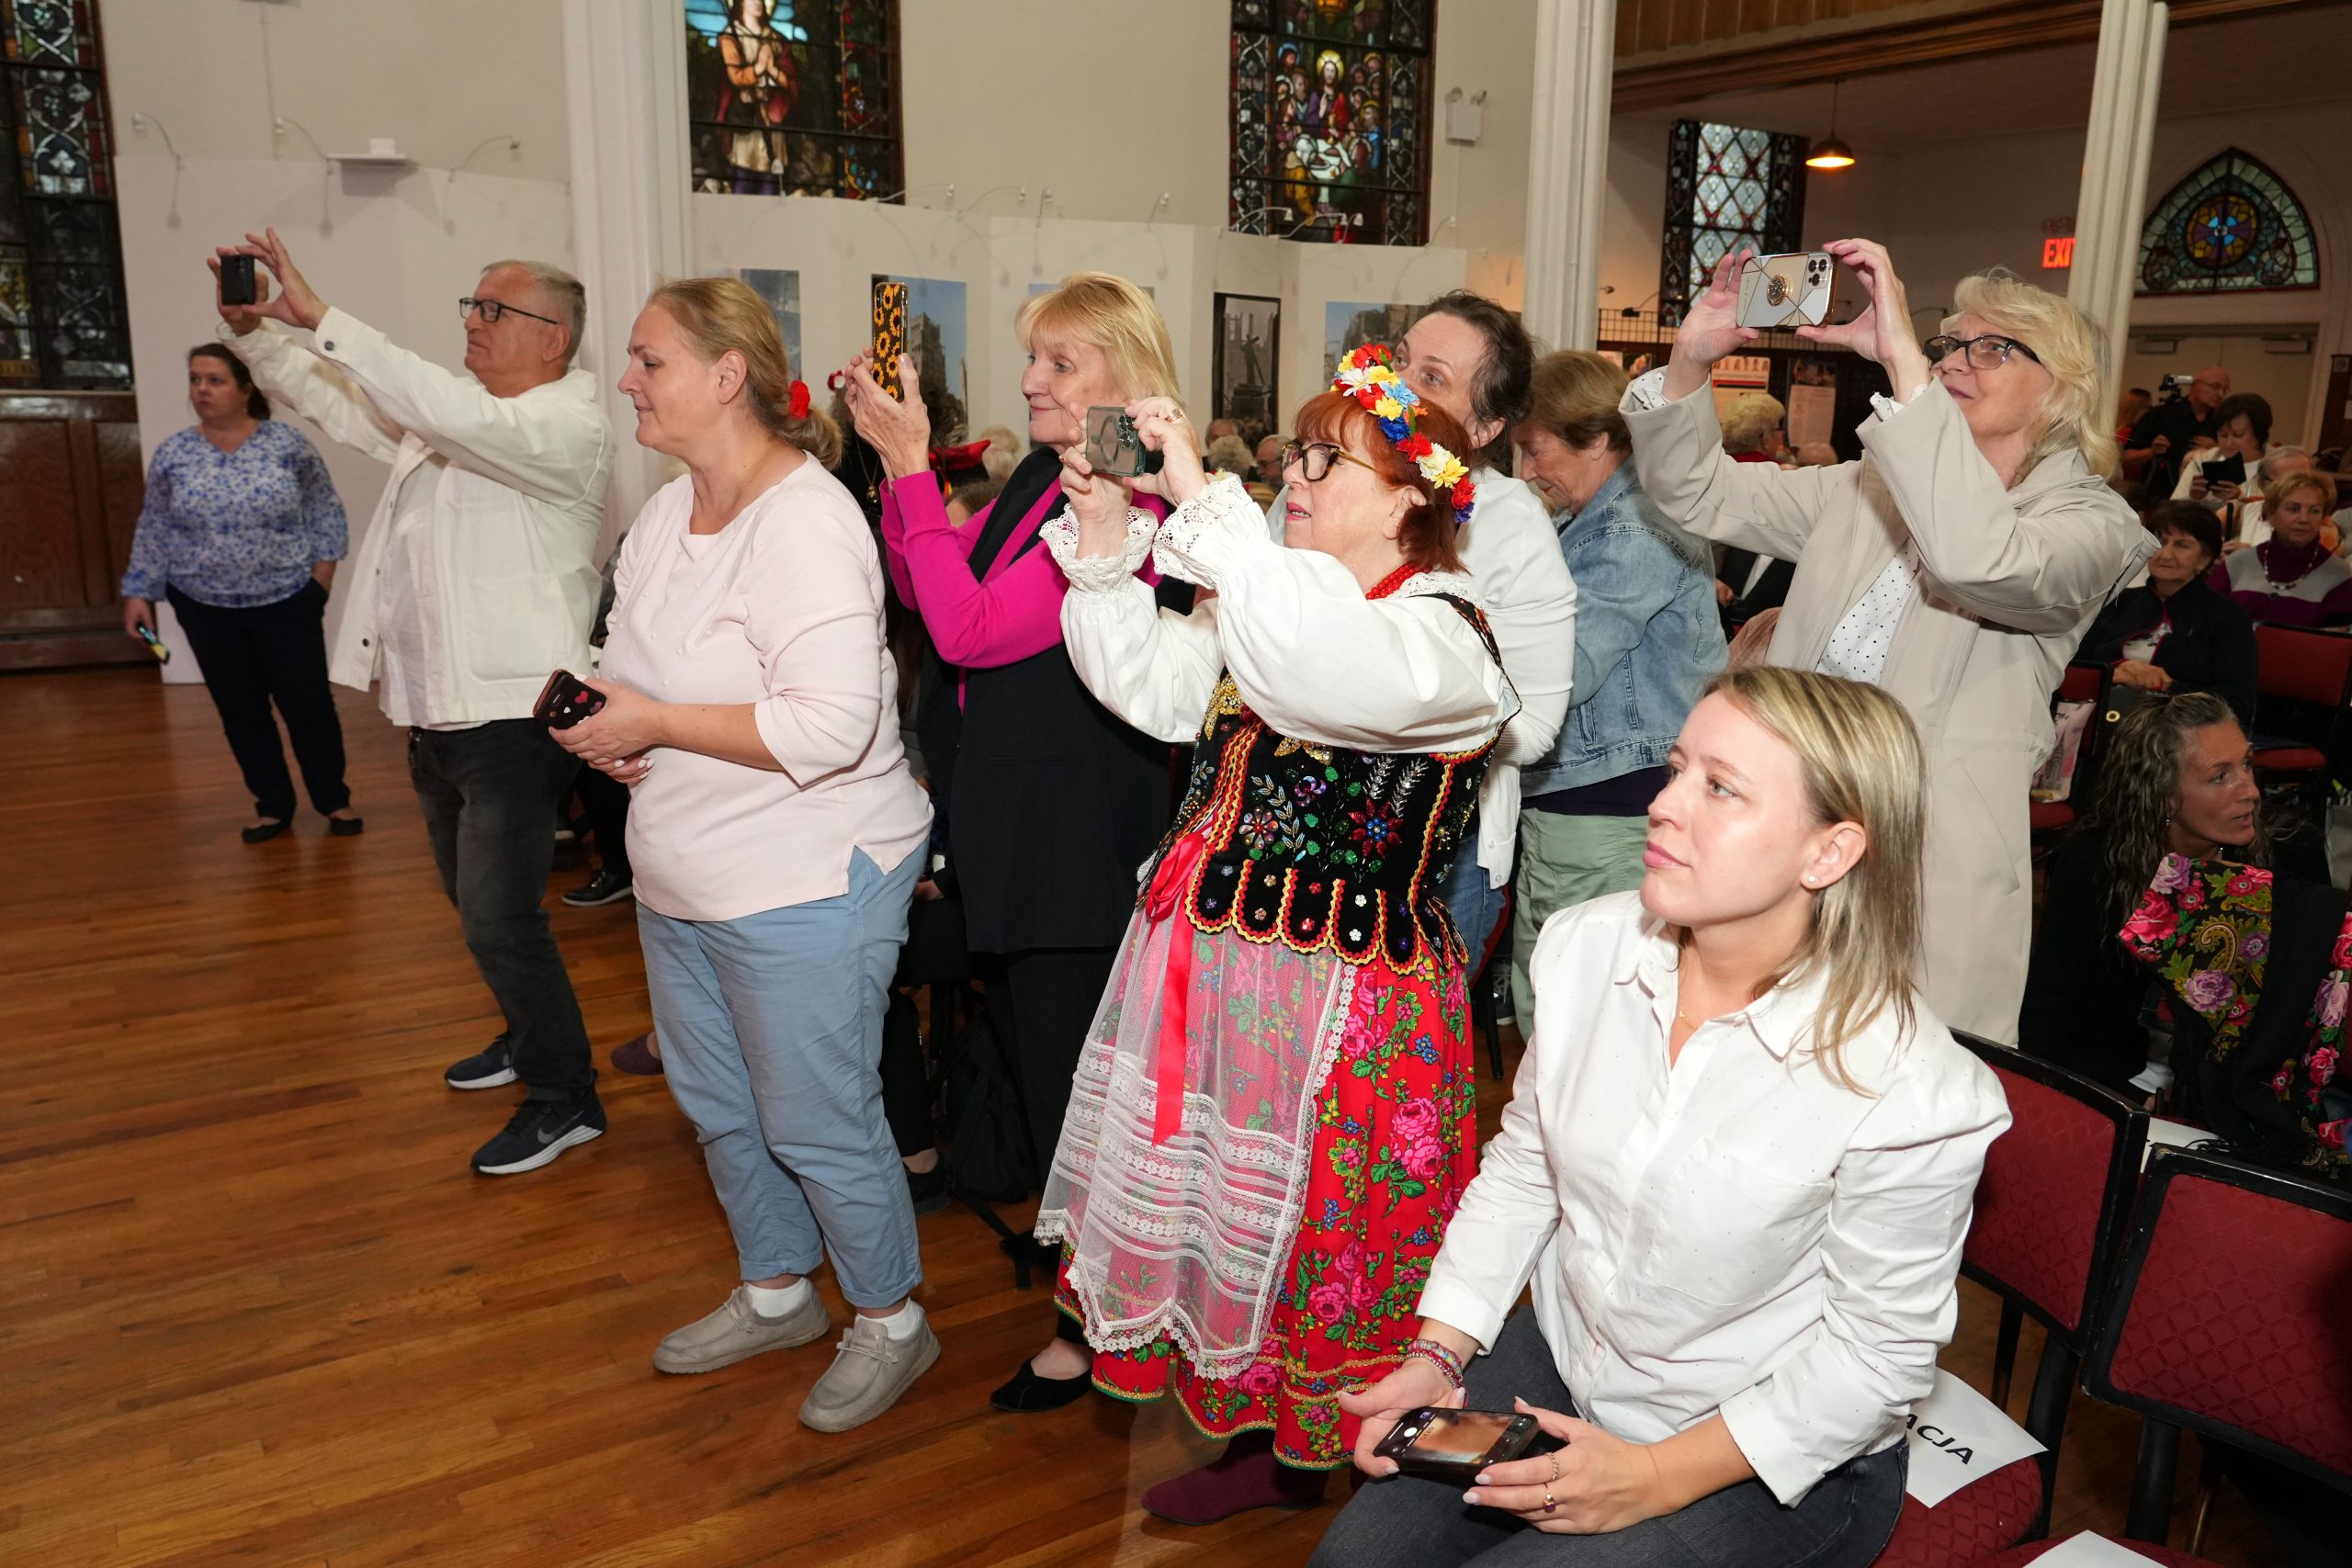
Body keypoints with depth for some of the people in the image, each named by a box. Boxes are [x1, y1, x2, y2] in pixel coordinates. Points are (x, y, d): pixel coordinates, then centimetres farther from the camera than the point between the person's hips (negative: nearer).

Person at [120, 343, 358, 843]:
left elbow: (325, 510, 1)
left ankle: (333, 799, 17)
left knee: (308, 702, 1)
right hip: (207, 608, 2)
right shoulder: (173, 453, 0)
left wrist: (323, 568, -5)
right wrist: (138, 593, 3)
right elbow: (153, 531, 6)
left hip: (286, 601, -2)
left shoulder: (288, 443, -6)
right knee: (240, 711, 8)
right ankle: (272, 805, 20)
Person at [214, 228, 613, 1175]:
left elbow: (450, 414, -31)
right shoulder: (446, 416, 13)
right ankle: (532, 1035, 42)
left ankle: (564, 1097, 10)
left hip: (513, 715, -9)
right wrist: (253, 331, 3)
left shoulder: (567, 424, -14)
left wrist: (318, 315, -29)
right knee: (476, 902, 22)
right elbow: (325, 396, 20)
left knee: (498, 919, -6)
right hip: (438, 708, 9)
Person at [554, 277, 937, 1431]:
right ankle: (774, 1295, 44)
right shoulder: (667, 512, 8)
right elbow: (645, 664, 20)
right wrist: (602, 717, -3)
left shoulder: (805, 523, -22)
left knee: (818, 1126, 4)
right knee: (719, 1105, 22)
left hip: (804, 893, -9)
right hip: (685, 881, 10)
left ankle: (891, 1320, 28)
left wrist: (655, 723, -24)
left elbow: (832, 726, -31)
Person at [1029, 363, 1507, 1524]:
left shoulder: (1442, 634, -18)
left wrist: (1198, 496, -35)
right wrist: (1104, 534, -5)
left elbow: (1312, 673, -40)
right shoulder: (1278, 596, 10)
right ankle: (1256, 1441, 40)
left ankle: (1313, 1455, 34)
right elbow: (1152, 687, 5)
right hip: (1216, 953, 8)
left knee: (1304, 1232, 9)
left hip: (1331, 993, -8)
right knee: (1218, 1198, 20)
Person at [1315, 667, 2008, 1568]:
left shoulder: (1909, 1092, -26)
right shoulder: (1589, 947, -11)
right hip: (1562, 1357, 5)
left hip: (1770, 1462, -4)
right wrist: (1438, 1356, -4)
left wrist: (1657, 1477, -16)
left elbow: (1877, 1355, -14)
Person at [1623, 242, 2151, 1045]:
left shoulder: (2089, 521, -4)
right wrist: (1690, 361, -9)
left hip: (1926, 882, -4)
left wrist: (1901, 356, -27)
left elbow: (1982, 561, -28)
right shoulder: (1867, 489, 13)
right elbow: (1696, 491, 10)